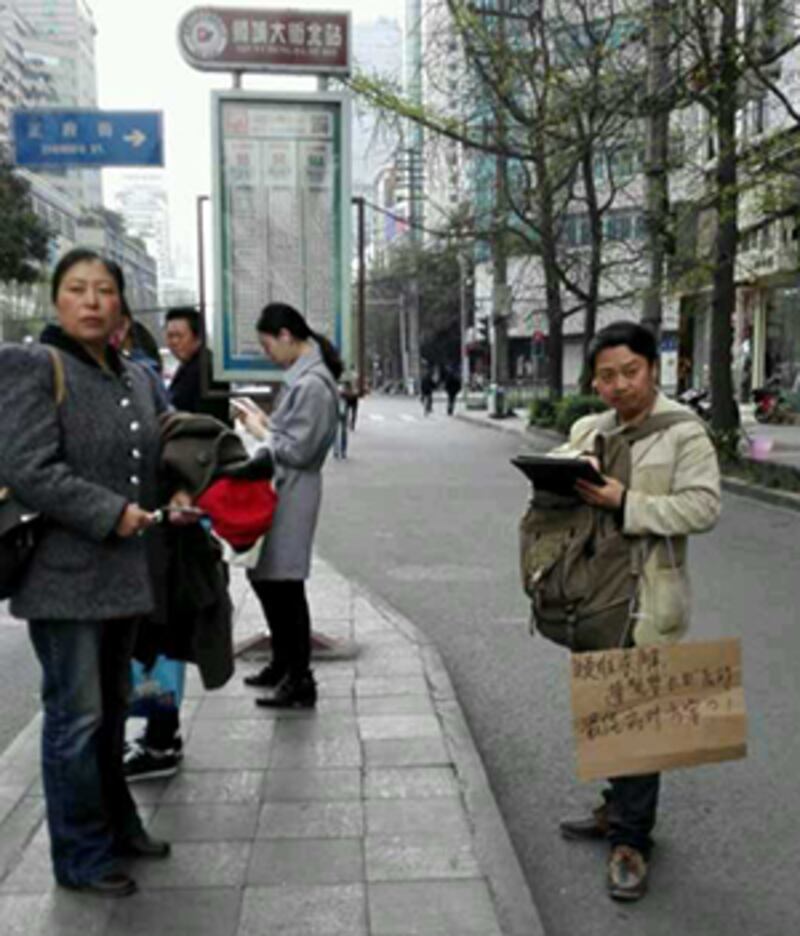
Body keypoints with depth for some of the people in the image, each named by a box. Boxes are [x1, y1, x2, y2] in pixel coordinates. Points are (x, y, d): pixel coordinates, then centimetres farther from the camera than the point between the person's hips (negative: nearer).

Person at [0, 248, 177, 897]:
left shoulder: (137, 377, 12)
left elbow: (163, 451, 24)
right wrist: (112, 514, -19)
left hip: (125, 573, 7)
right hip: (64, 575, -7)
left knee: (112, 709, 19)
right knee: (76, 717, 2)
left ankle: (117, 825, 35)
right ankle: (83, 856, 18)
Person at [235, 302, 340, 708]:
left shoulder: (311, 384, -20)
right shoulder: (302, 376, 11)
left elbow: (297, 451, -20)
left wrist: (260, 430, -8)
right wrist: (266, 423, 5)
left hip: (291, 495, -10)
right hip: (279, 490, 10)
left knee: (285, 587, -2)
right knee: (265, 578, 19)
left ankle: (300, 683, 10)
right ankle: (283, 666, 34)